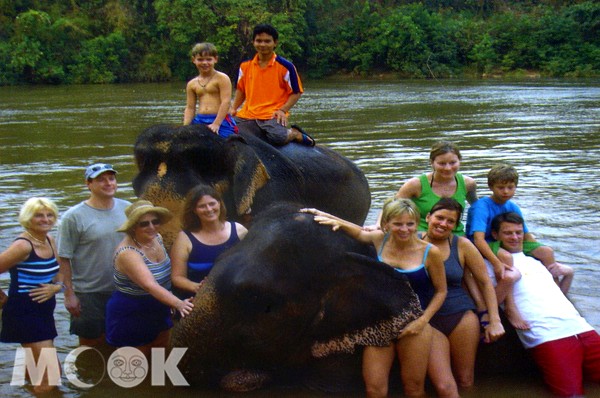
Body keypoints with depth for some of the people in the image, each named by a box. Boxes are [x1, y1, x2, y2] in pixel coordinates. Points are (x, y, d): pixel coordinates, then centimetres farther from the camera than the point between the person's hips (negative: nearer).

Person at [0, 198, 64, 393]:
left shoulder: (49, 241, 7)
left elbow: (58, 274, 15)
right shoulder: (23, 245, -19)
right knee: (50, 375, -9)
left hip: (44, 311, 9)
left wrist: (56, 287, -7)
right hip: (24, 312, -9)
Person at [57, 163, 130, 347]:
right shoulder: (73, 217, -10)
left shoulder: (127, 209, 4)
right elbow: (64, 258, -11)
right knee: (90, 343, 7)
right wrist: (69, 294, -13)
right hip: (89, 294, -4)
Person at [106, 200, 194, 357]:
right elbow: (150, 285, -39)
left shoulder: (157, 238, -3)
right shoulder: (128, 253, -27)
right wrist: (178, 304, -50)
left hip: (159, 312, 7)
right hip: (131, 318, -7)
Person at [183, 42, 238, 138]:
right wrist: (186, 127, -3)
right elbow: (190, 108, 12)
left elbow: (226, 102, -11)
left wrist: (216, 124, -19)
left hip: (221, 121, -5)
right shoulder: (192, 84, 13)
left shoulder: (222, 78, -3)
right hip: (199, 121, 5)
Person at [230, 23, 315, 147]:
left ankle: (295, 133, 5)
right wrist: (233, 108, 9)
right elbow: (241, 89, 23)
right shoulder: (245, 66, 11)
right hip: (247, 115, 5)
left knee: (277, 137, -34)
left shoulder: (285, 66, -1)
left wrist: (283, 110, -12)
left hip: (273, 115, -5)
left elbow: (296, 92, 1)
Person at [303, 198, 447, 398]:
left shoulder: (429, 252, -9)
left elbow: (441, 291, 0)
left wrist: (423, 321, -9)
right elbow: (359, 233, 21)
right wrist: (334, 220, 7)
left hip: (413, 324, -2)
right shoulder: (380, 240, -1)